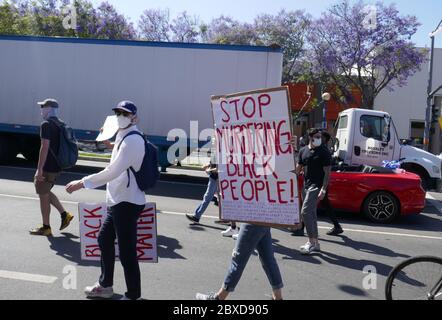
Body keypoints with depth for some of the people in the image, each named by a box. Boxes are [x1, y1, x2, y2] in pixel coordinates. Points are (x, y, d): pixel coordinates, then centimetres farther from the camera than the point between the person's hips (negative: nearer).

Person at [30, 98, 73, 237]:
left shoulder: (46, 124, -15)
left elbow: (45, 147, -21)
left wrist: (39, 169, -20)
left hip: (48, 167, -9)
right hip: (57, 166, 9)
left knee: (43, 195, 4)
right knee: (45, 192, 23)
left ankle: (46, 227, 14)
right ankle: (64, 214, 17)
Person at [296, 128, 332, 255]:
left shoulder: (324, 153, -6)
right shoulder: (303, 151, 11)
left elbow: (327, 172, -10)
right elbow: (298, 168, 17)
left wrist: (323, 189, -17)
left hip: (316, 186, -7)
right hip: (306, 185, 7)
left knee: (305, 212, -15)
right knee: (311, 214, 11)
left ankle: (312, 242, -9)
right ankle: (315, 243, 21)